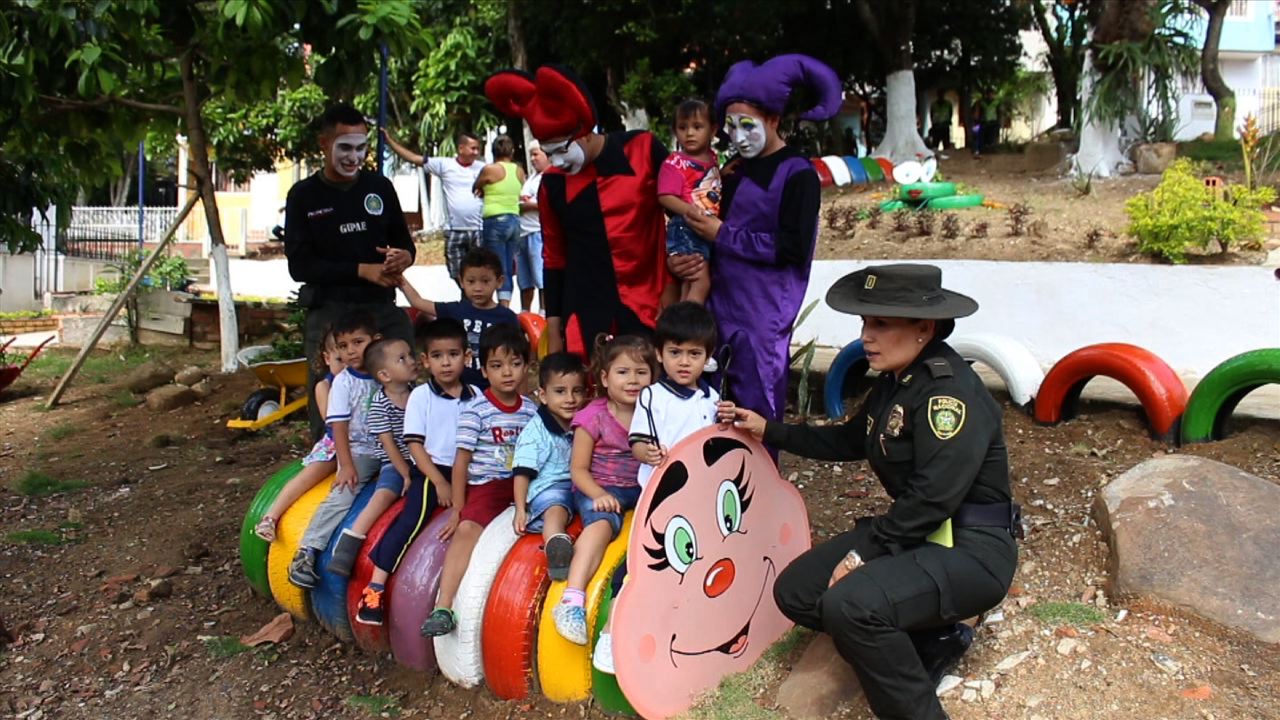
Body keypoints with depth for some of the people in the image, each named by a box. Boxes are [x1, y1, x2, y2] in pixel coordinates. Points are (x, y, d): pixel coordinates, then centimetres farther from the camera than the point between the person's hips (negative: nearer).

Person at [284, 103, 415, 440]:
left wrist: (404, 256, -8)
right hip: (329, 311, -2)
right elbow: (299, 265, -4)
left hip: (383, 308, 2)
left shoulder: (380, 187, 10)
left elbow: (404, 241, 17)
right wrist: (363, 270, -14)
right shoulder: (304, 196, 3)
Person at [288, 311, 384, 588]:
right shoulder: (343, 381, -1)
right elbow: (339, 427, -6)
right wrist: (346, 466, -15)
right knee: (342, 495, -23)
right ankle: (306, 552, -21)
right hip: (359, 452, -4)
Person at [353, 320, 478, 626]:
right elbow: (414, 445, -4)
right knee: (412, 517, -23)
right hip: (431, 471, -3)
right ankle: (375, 586, -20)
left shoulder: (476, 396, 7)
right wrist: (440, 482, -12)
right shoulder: (420, 396, 0)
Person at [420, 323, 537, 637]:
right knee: (468, 528, -28)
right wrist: (457, 509, -5)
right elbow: (462, 462, -4)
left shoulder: (531, 409, 8)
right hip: (485, 485, -5)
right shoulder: (475, 412, -5)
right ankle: (444, 606, -33)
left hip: (522, 484, 5)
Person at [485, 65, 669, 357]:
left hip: (650, 311, -1)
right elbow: (554, 258, 11)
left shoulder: (644, 150, -4)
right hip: (586, 320, 1)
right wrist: (553, 329, 11)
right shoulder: (552, 184, 2)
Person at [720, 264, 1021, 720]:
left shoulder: (950, 392, -21)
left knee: (850, 604, -32)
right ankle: (932, 643, 12)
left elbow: (932, 499, -26)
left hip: (970, 551, -10)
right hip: (913, 534, 10)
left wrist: (864, 552, -20)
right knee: (796, 591, 3)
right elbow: (848, 441, 22)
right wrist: (768, 431, 17)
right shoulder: (895, 381, 8)